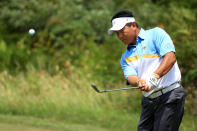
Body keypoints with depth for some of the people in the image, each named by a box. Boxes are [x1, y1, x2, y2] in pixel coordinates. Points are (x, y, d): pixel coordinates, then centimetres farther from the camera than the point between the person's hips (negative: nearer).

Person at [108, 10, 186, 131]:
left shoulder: (155, 34, 0)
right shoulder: (125, 57, 17)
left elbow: (170, 57, -14)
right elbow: (130, 76, 0)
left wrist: (154, 77, -26)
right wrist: (139, 82, -25)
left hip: (170, 95, -7)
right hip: (149, 100, 7)